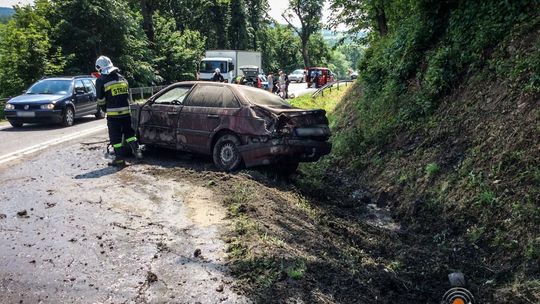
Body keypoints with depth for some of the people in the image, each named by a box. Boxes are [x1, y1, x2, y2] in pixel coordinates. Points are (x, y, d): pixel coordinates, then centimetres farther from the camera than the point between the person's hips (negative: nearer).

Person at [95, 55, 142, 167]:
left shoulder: (101, 80, -6)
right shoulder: (122, 78, 12)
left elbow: (101, 99, -3)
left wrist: (105, 110, 13)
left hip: (113, 113, -5)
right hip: (126, 111, 5)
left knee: (115, 137, 3)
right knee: (128, 132, 20)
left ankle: (120, 158, 5)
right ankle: (136, 149, 8)